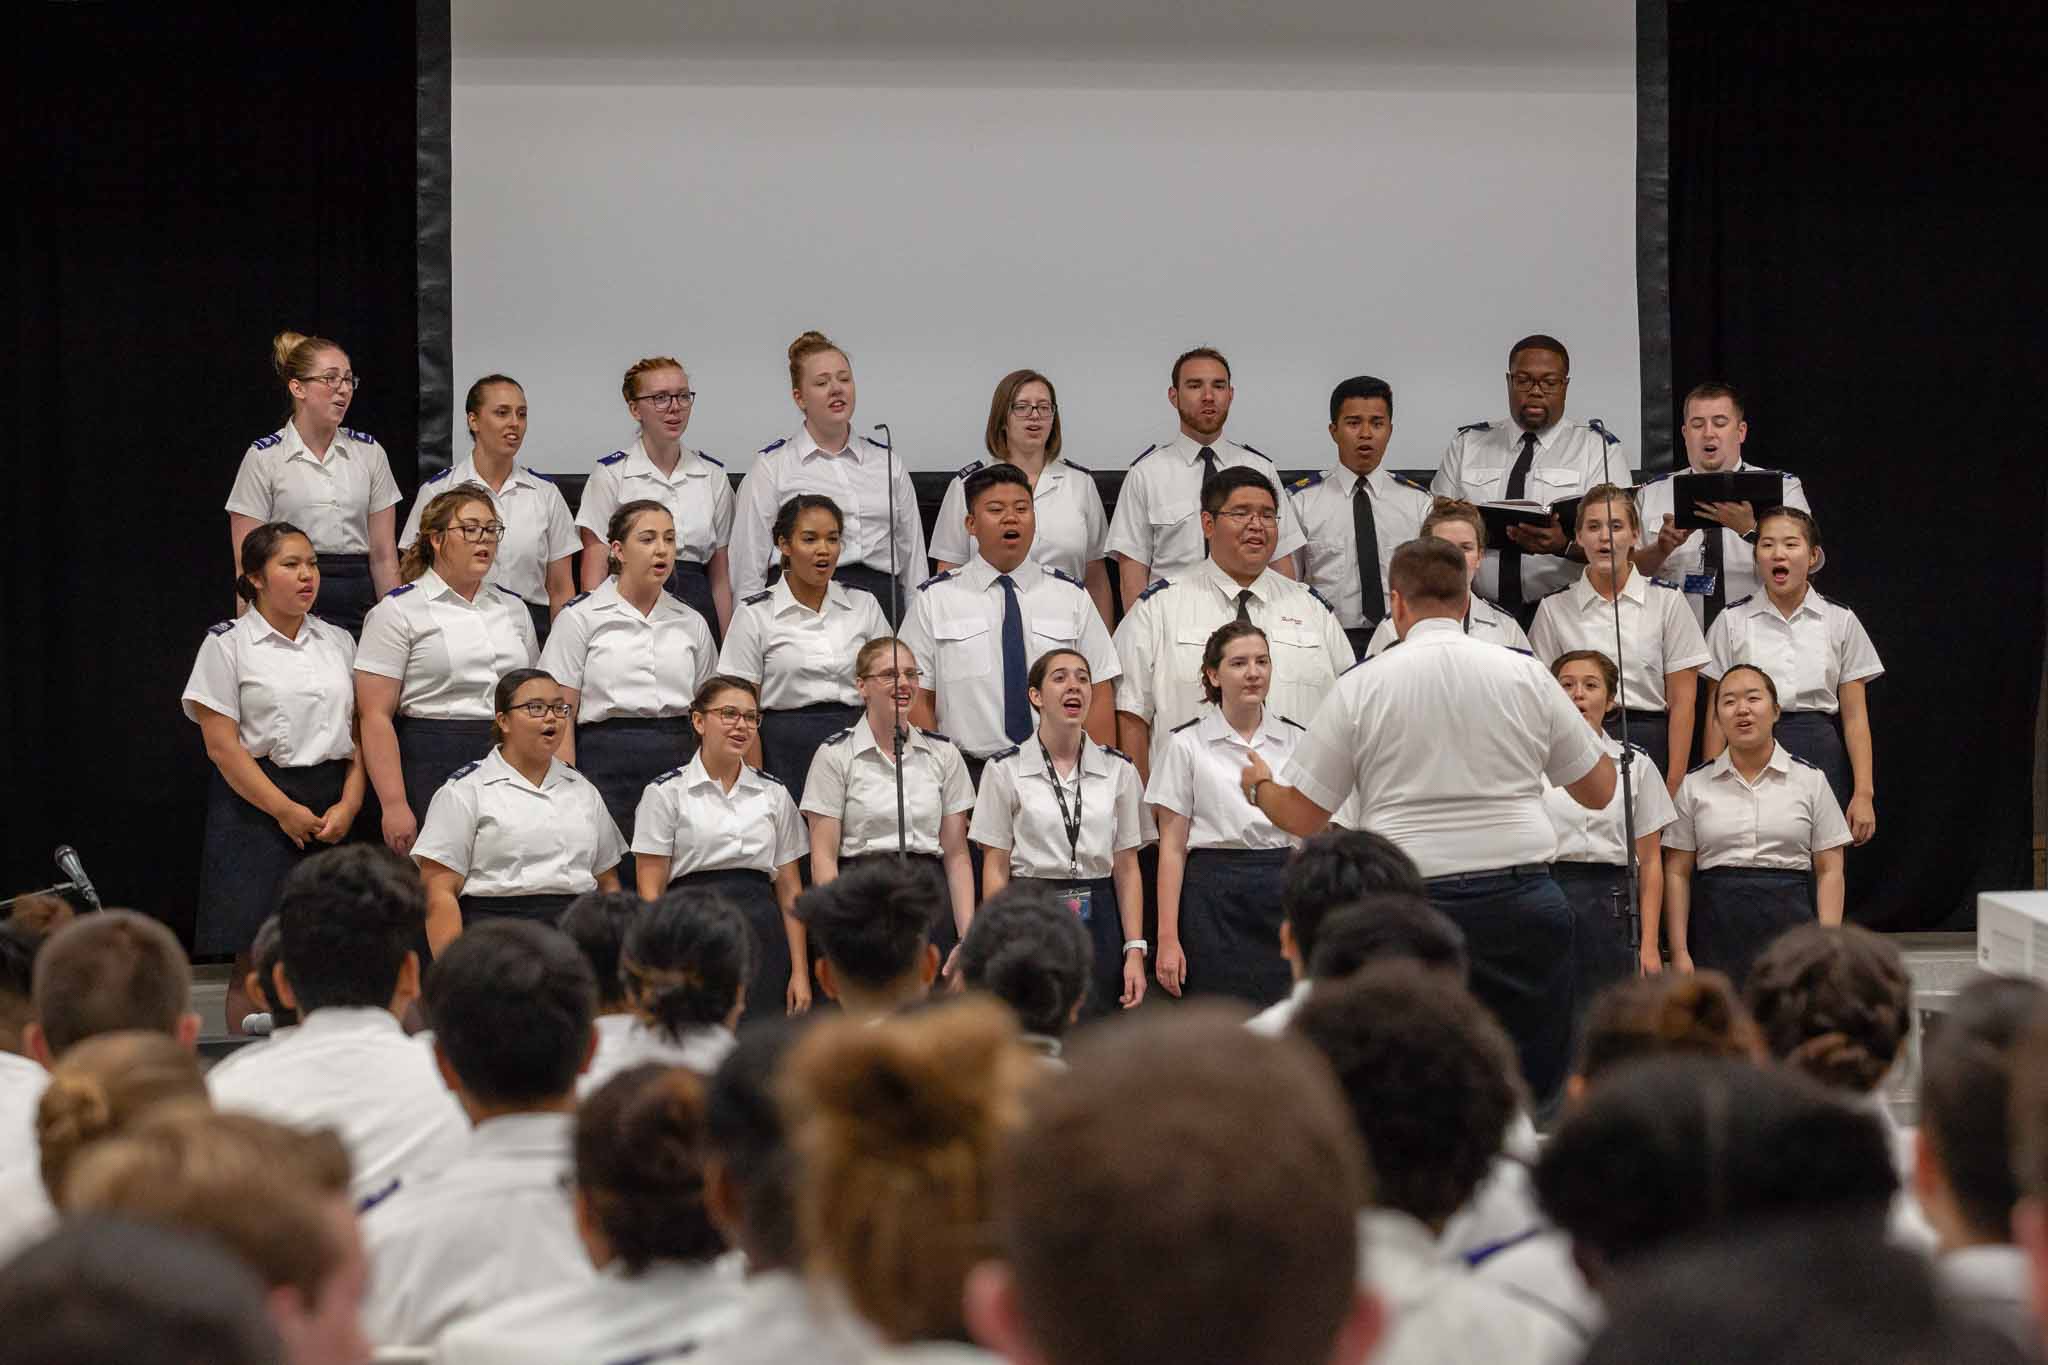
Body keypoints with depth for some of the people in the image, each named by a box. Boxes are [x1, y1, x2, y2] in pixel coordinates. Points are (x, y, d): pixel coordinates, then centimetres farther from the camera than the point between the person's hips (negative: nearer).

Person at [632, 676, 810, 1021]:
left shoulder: (774, 794, 11)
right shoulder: (666, 792, 1)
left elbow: (788, 888, 11)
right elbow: (650, 890, -2)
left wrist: (800, 971, 4)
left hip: (761, 937, 3)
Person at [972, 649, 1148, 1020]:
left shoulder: (1118, 769, 7)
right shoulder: (1005, 770, 0)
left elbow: (1126, 867, 7)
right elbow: (995, 869, 0)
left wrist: (1135, 950, -1)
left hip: (1097, 921, 2)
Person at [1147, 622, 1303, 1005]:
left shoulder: (1295, 740, 7)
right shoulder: (1186, 744, 0)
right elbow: (1172, 847, -1)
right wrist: (1168, 938, -6)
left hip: (1282, 893, 2)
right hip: (1214, 900, -2)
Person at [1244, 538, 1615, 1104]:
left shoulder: (1361, 687, 0)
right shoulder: (1526, 675, 4)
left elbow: (1301, 815, 4)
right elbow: (1598, 791, 15)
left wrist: (1259, 785, 26)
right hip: (1522, 899, 1)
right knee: (1535, 1080, 6)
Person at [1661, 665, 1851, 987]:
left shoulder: (1810, 781, 8)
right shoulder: (1694, 785, 9)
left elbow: (1830, 871, 4)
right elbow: (1677, 873, 7)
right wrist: (1679, 952, -1)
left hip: (1788, 924, -1)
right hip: (1717, 929, 1)